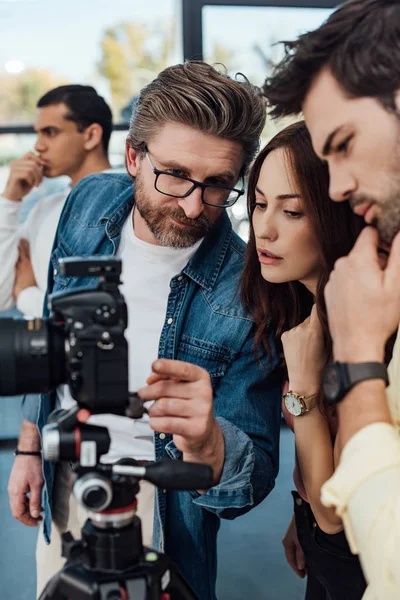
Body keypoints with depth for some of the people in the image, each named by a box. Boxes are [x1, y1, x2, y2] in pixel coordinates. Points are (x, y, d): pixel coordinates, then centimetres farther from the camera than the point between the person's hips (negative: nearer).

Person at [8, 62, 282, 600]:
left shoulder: (245, 294, -27)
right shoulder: (88, 202, -12)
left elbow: (253, 481, -24)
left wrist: (204, 442, -46)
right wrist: (29, 447, 8)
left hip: (153, 511, -4)